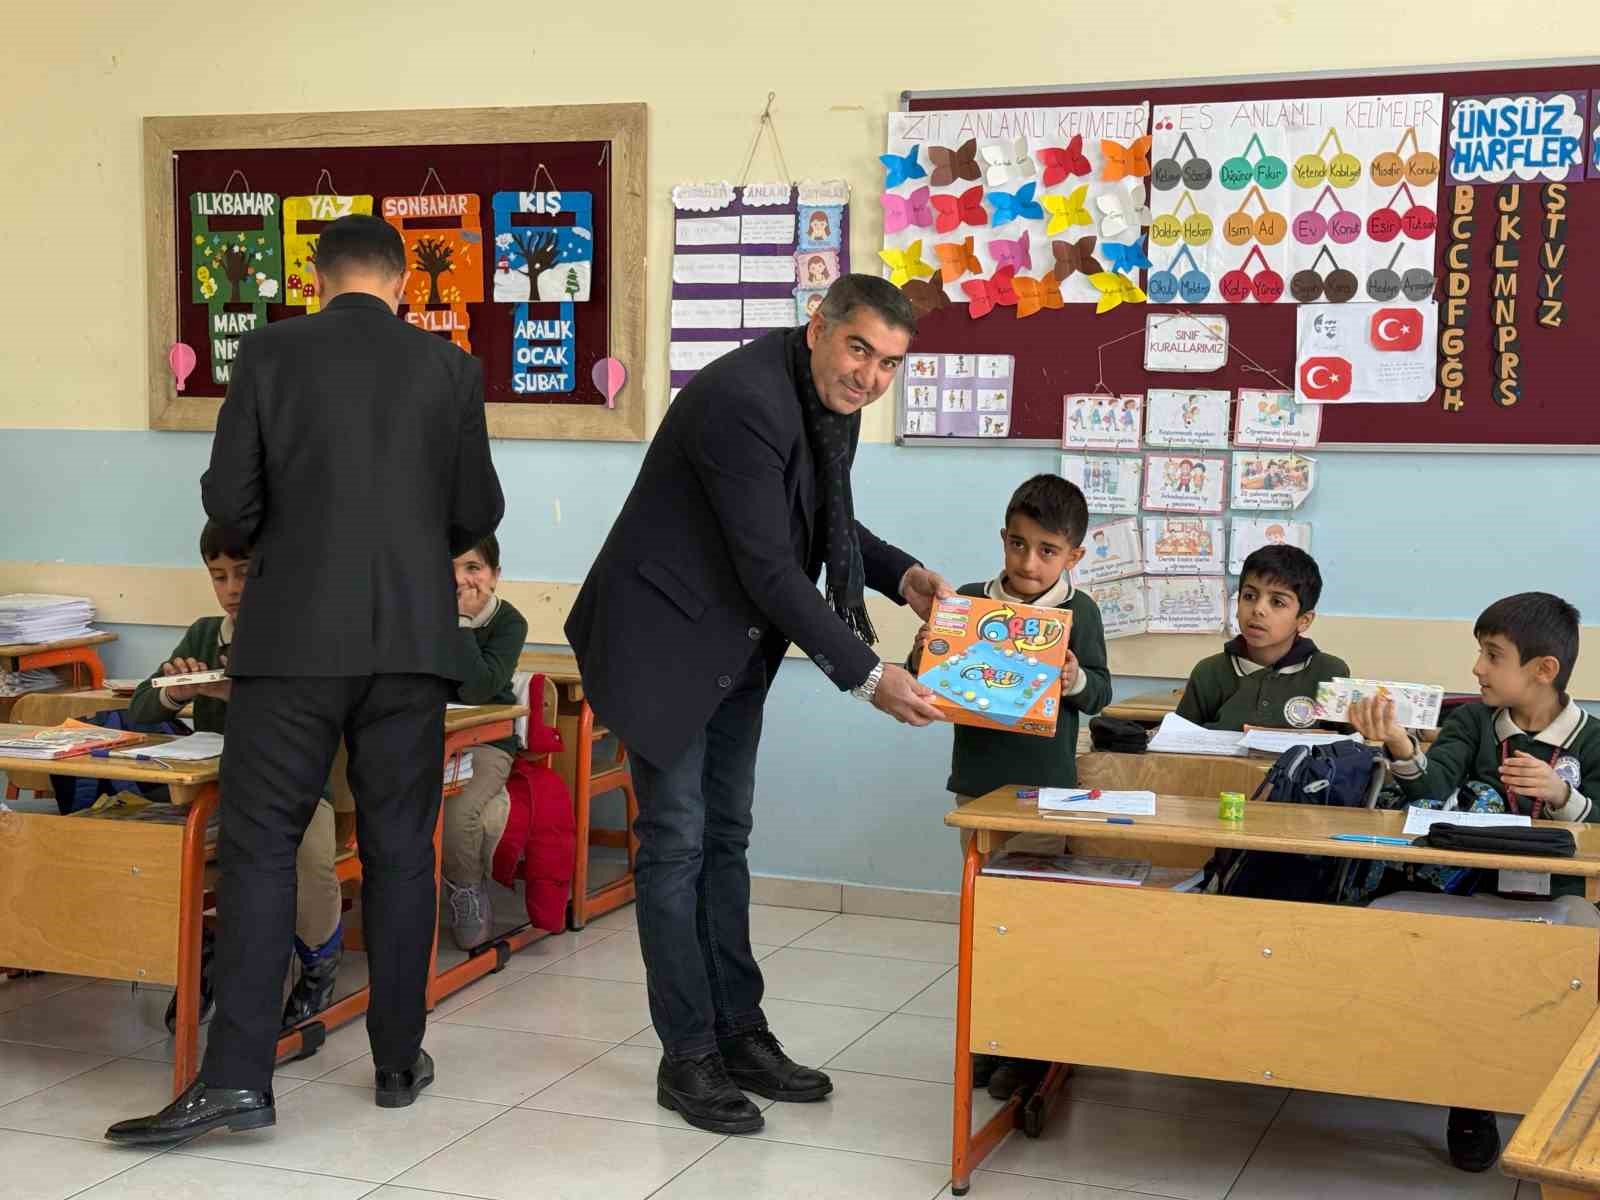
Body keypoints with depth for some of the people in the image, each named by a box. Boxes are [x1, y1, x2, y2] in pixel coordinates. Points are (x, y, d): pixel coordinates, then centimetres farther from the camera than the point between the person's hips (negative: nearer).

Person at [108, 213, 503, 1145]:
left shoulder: (271, 352, 0)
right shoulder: (450, 368, 4)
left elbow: (229, 500, -2)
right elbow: (478, 515, 7)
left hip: (294, 638, -1)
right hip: (412, 639, 2)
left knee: (260, 844, 1)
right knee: (399, 848, 8)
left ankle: (237, 1076, -5)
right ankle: (400, 1060, 15)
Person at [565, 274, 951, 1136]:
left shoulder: (832, 398, 1)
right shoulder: (744, 400, -27)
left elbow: (826, 523, 16)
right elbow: (770, 568, -28)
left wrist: (900, 574, -3)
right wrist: (867, 676, -26)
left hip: (737, 647, 9)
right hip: (663, 639, -9)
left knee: (725, 839, 12)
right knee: (676, 841, -3)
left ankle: (739, 1035, 20)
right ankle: (687, 1058, 6)